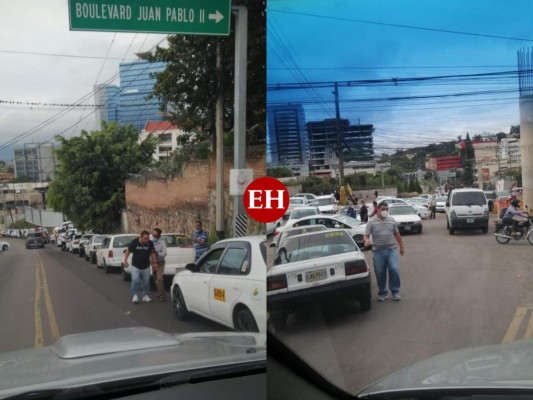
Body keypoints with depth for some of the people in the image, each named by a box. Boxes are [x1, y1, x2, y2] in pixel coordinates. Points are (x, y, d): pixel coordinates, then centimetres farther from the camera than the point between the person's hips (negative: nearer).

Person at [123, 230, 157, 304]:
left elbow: (152, 252, 7)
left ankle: (145, 295, 22)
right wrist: (125, 260, -11)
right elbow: (128, 251, -5)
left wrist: (154, 262, 2)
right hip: (135, 266, -2)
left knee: (146, 282, 7)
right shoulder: (134, 242, -15)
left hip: (146, 267, 2)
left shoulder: (150, 243, -9)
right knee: (135, 280, -13)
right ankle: (135, 295, 4)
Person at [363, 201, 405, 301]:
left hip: (391, 249, 1)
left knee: (394, 270, -10)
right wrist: (367, 241, -28)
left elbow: (397, 234, 16)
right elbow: (366, 235, -5)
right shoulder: (371, 221, -1)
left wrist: (401, 246, 18)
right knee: (380, 273, 5)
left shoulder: (391, 220, 8)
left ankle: (395, 291, 3)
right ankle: (382, 293, 20)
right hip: (378, 251, -1)